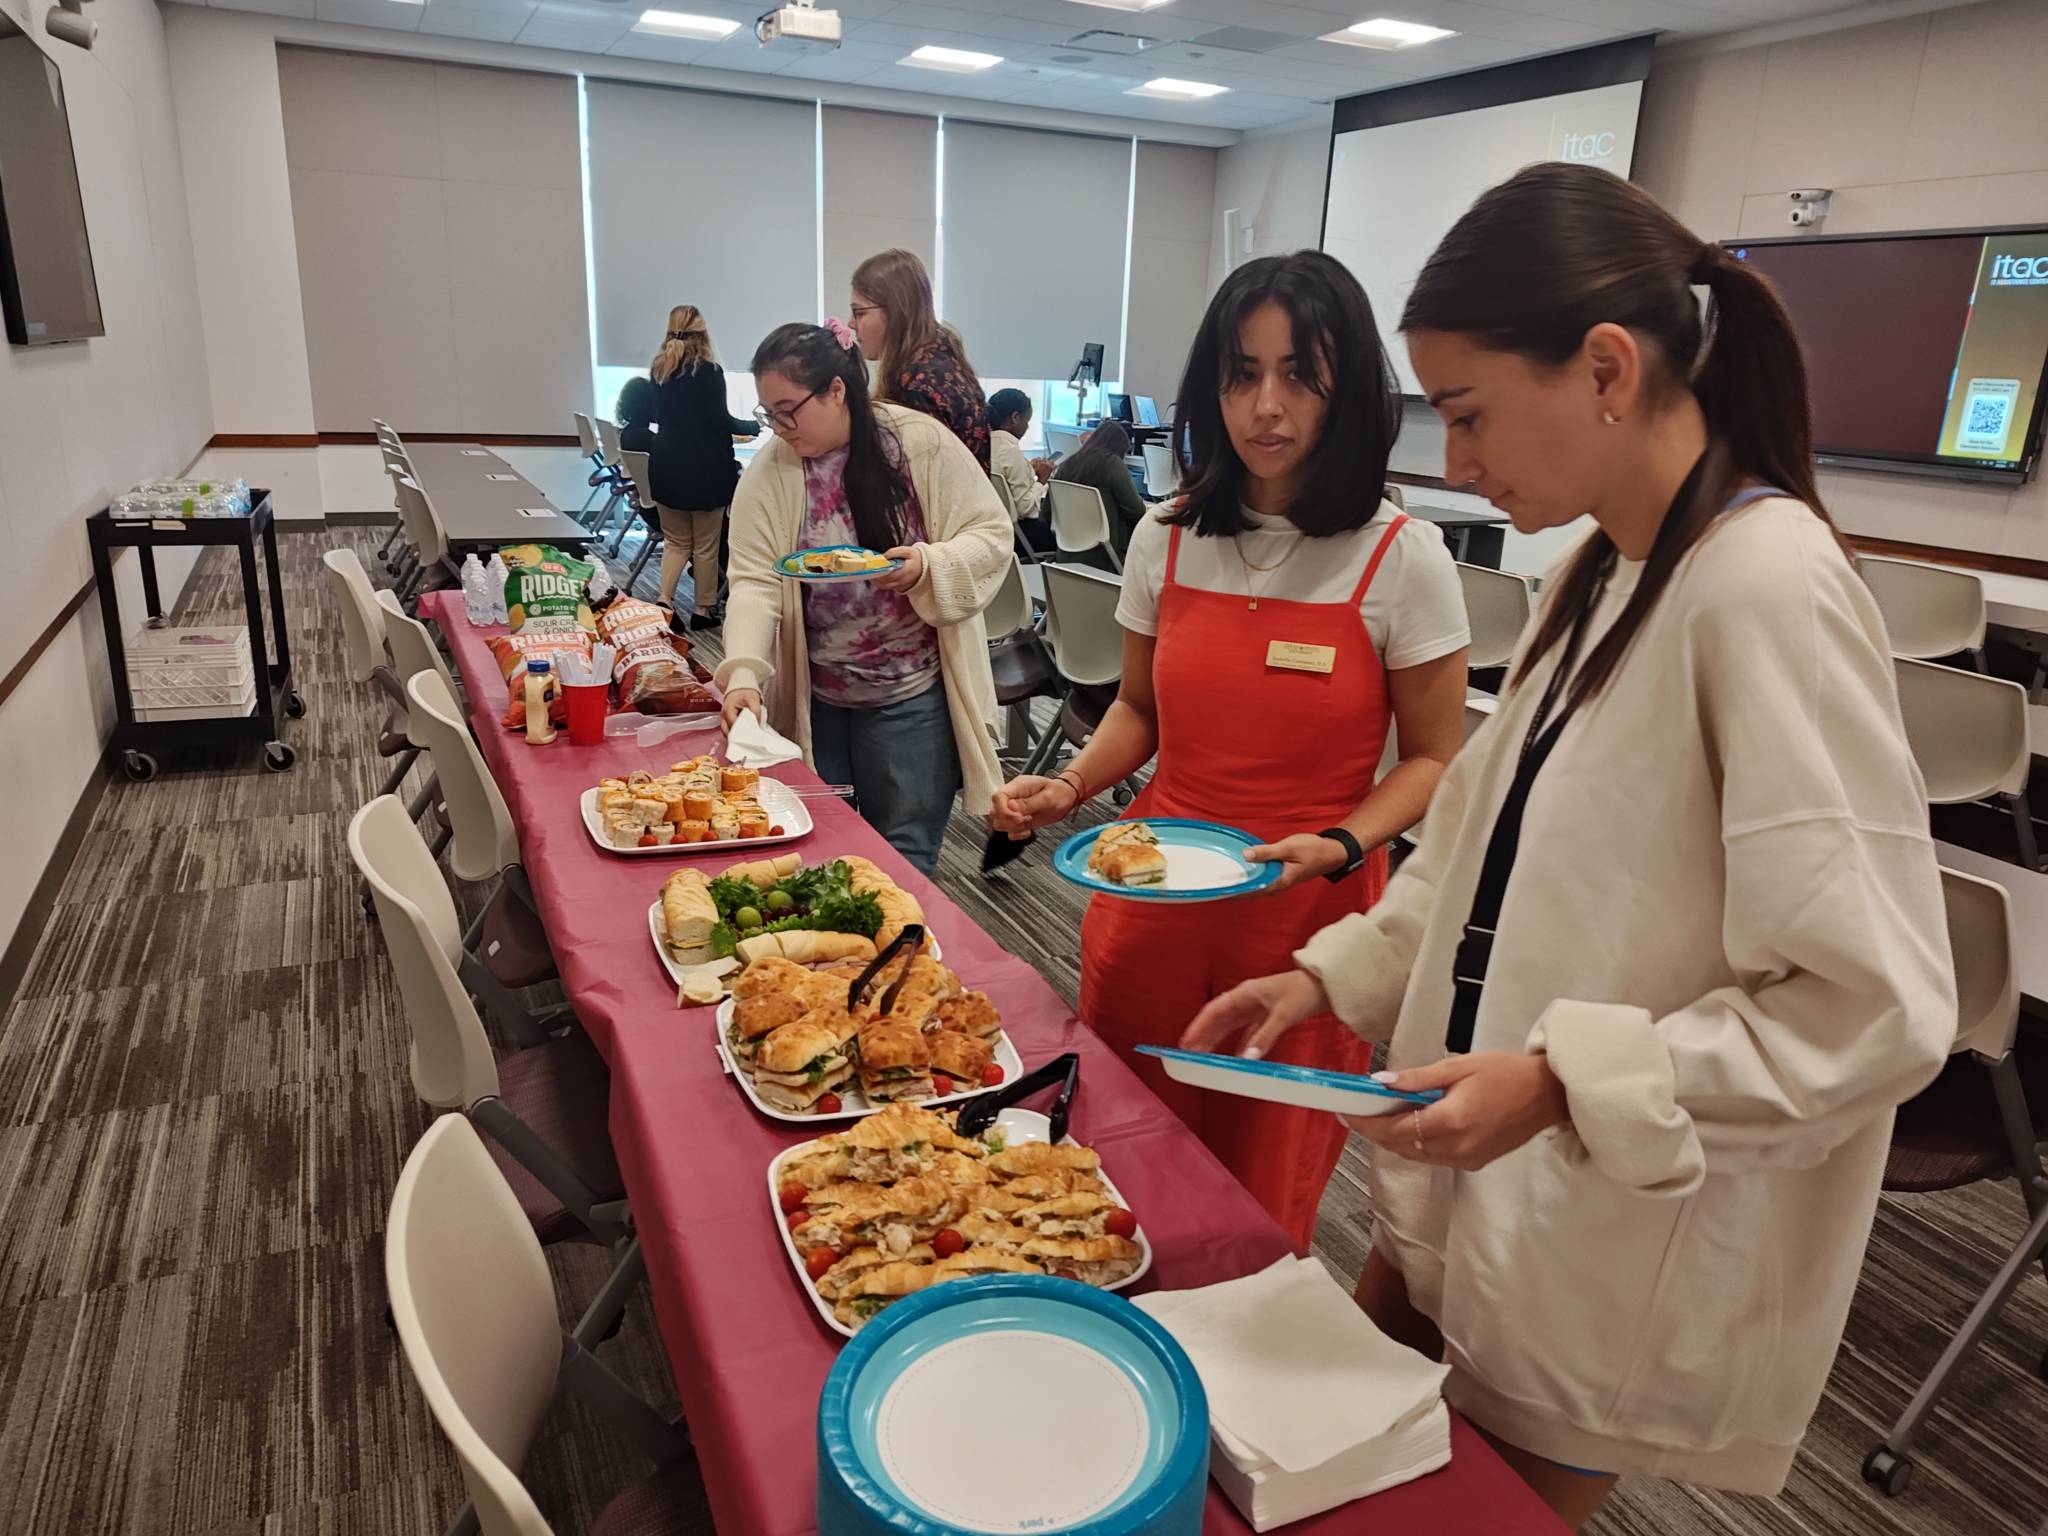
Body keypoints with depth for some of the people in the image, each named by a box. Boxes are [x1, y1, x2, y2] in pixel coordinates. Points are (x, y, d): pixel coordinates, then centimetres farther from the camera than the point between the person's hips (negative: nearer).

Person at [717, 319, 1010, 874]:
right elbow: (754, 581, -8)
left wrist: (928, 565, -24)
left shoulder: (922, 442, -9)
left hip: (912, 698, -2)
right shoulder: (768, 471, -3)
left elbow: (992, 535, -5)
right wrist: (742, 674, -22)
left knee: (900, 863, 5)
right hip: (815, 698, 3)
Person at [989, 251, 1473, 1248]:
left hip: (1306, 926, -3)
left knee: (1257, 1222, 11)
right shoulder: (1166, 539, 1)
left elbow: (1433, 758, -2)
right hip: (1150, 905, 3)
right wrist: (1071, 787, -5)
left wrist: (1339, 846, -19)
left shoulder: (1401, 559, -9)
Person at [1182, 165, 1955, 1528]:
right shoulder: (1601, 575, 5)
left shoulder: (1768, 590, -23)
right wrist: (1333, 976, 1)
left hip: (1622, 1273, -7)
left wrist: (1565, 1084, -28)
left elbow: (1877, 1006, -24)